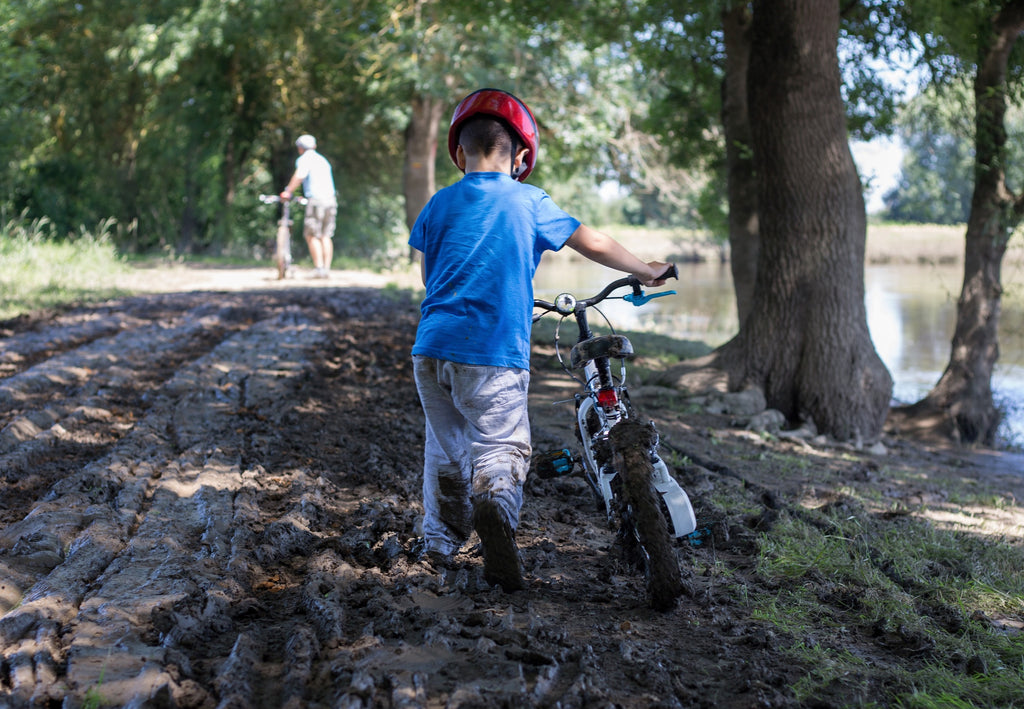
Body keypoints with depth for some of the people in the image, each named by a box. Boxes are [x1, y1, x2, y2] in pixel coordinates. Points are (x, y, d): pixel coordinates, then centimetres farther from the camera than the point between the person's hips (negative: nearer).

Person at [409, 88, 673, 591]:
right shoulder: (528, 202, 2)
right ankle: (496, 502, -34)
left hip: (432, 350, 4)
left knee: (445, 449, 20)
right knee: (501, 445, -3)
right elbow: (596, 246, 9)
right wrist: (647, 271, 24)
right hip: (494, 354, -4)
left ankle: (440, 542, 29)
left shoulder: (439, 205, 11)